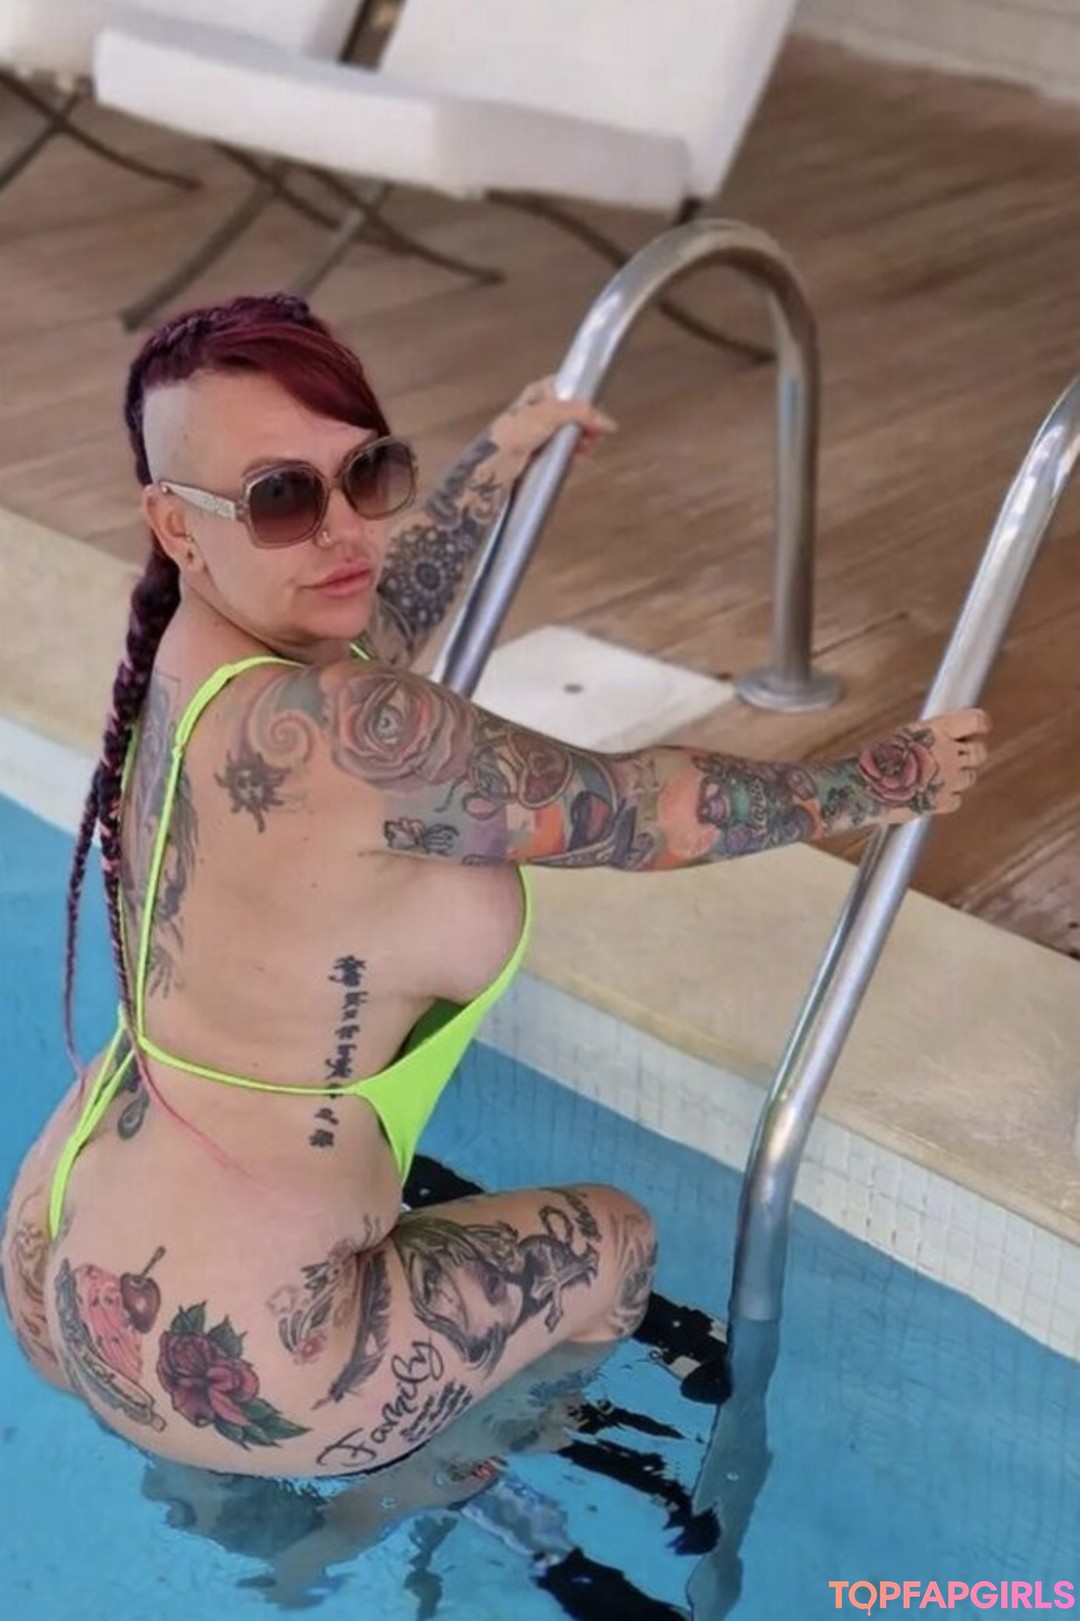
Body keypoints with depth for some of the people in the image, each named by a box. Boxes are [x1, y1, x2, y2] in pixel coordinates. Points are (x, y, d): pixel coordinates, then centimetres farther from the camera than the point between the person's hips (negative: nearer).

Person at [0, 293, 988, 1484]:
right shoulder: (318, 732, -29)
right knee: (614, 1246, 16)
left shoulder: (194, 655, -2)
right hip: (209, 1354, -9)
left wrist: (501, 458, 36)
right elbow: (628, 809, -16)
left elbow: (374, 616, 21)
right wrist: (878, 782, 0)